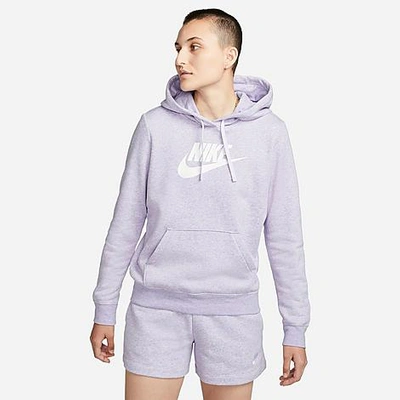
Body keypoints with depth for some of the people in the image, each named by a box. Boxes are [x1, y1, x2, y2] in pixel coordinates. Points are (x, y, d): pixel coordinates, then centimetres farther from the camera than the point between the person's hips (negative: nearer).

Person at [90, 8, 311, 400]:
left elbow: (284, 237, 1)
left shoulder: (269, 131, -3)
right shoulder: (155, 125, -3)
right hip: (156, 307, 0)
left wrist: (295, 327, 1)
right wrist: (104, 309, 5)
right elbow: (125, 223, 3)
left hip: (234, 309, 0)